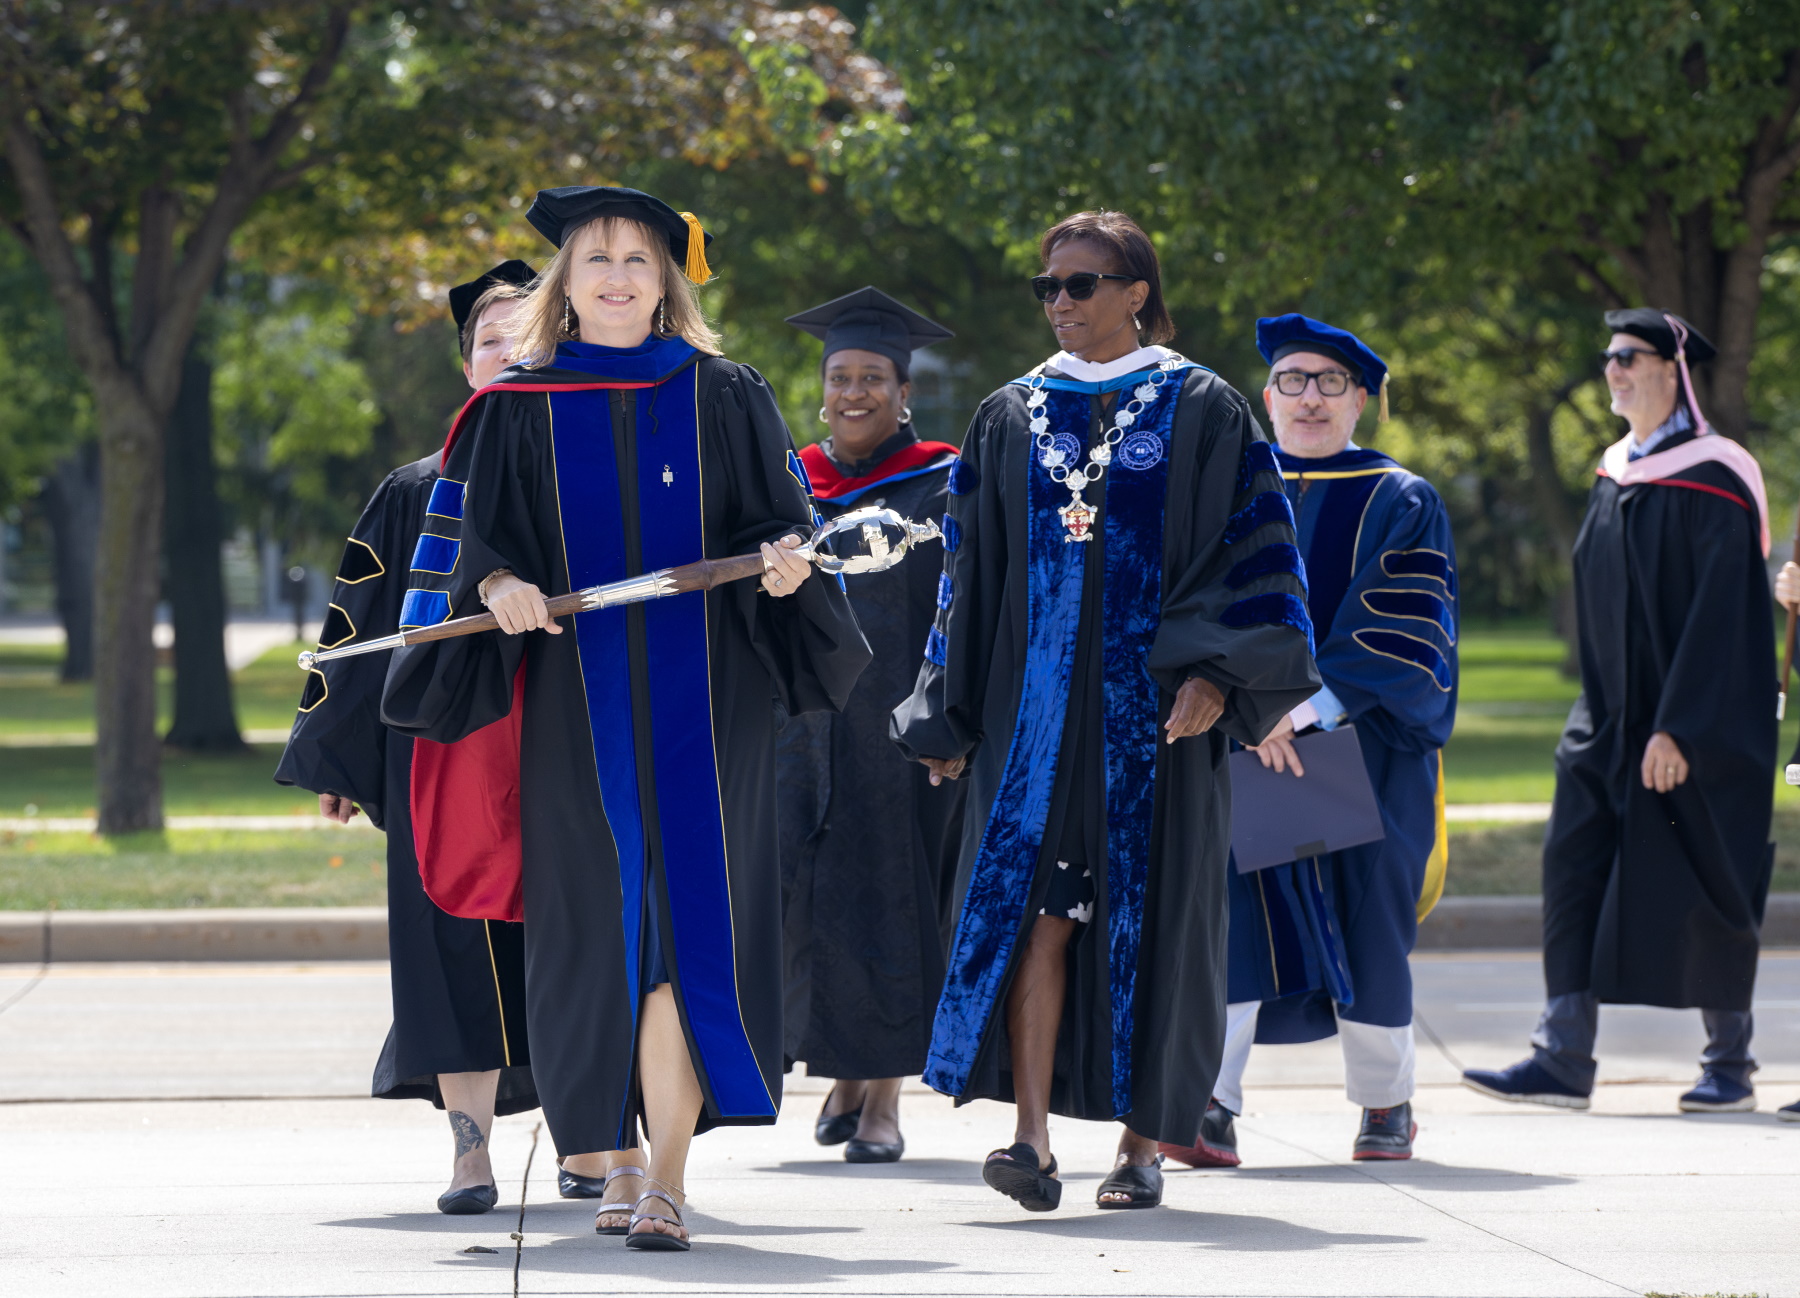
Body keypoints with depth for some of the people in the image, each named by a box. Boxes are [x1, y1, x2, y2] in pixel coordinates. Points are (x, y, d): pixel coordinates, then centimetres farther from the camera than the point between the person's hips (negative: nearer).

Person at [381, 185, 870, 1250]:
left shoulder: (722, 396, 7)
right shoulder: (520, 409, 9)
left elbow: (781, 519, 5)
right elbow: (477, 541, 7)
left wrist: (787, 558, -17)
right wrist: (498, 585, -14)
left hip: (701, 696, -1)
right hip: (576, 700, 1)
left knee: (686, 926, -10)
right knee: (594, 928, 3)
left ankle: (667, 1177, -14)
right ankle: (619, 1162, 14)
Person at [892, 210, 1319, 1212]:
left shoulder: (1202, 409, 3)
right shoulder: (1011, 418, 12)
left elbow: (1249, 549, -2)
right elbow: (972, 570, 14)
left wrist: (1213, 673, -15)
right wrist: (952, 718, 9)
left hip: (1154, 709, -2)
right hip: (1036, 701, 2)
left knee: (1150, 919, 0)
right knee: (1034, 909, -9)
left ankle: (1146, 1140, 9)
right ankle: (1034, 1138, -14)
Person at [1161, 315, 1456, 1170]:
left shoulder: (1401, 506, 4)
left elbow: (1402, 633, -8)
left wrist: (1311, 705, -20)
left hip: (1361, 751, -1)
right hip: (1239, 747, 1)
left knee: (1366, 924, 3)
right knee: (1230, 908, -13)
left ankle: (1385, 1102, 21)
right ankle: (1210, 1107, -20)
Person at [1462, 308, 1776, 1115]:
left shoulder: (1713, 480, -12)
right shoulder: (1616, 474, 11)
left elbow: (1721, 615, -17)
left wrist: (1678, 727, -21)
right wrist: (1603, 713, 16)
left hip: (1698, 721, -7)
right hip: (1613, 716, 7)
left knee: (1700, 887, 0)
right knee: (1576, 869, -4)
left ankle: (1730, 1065, 13)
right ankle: (1563, 1061, -7)